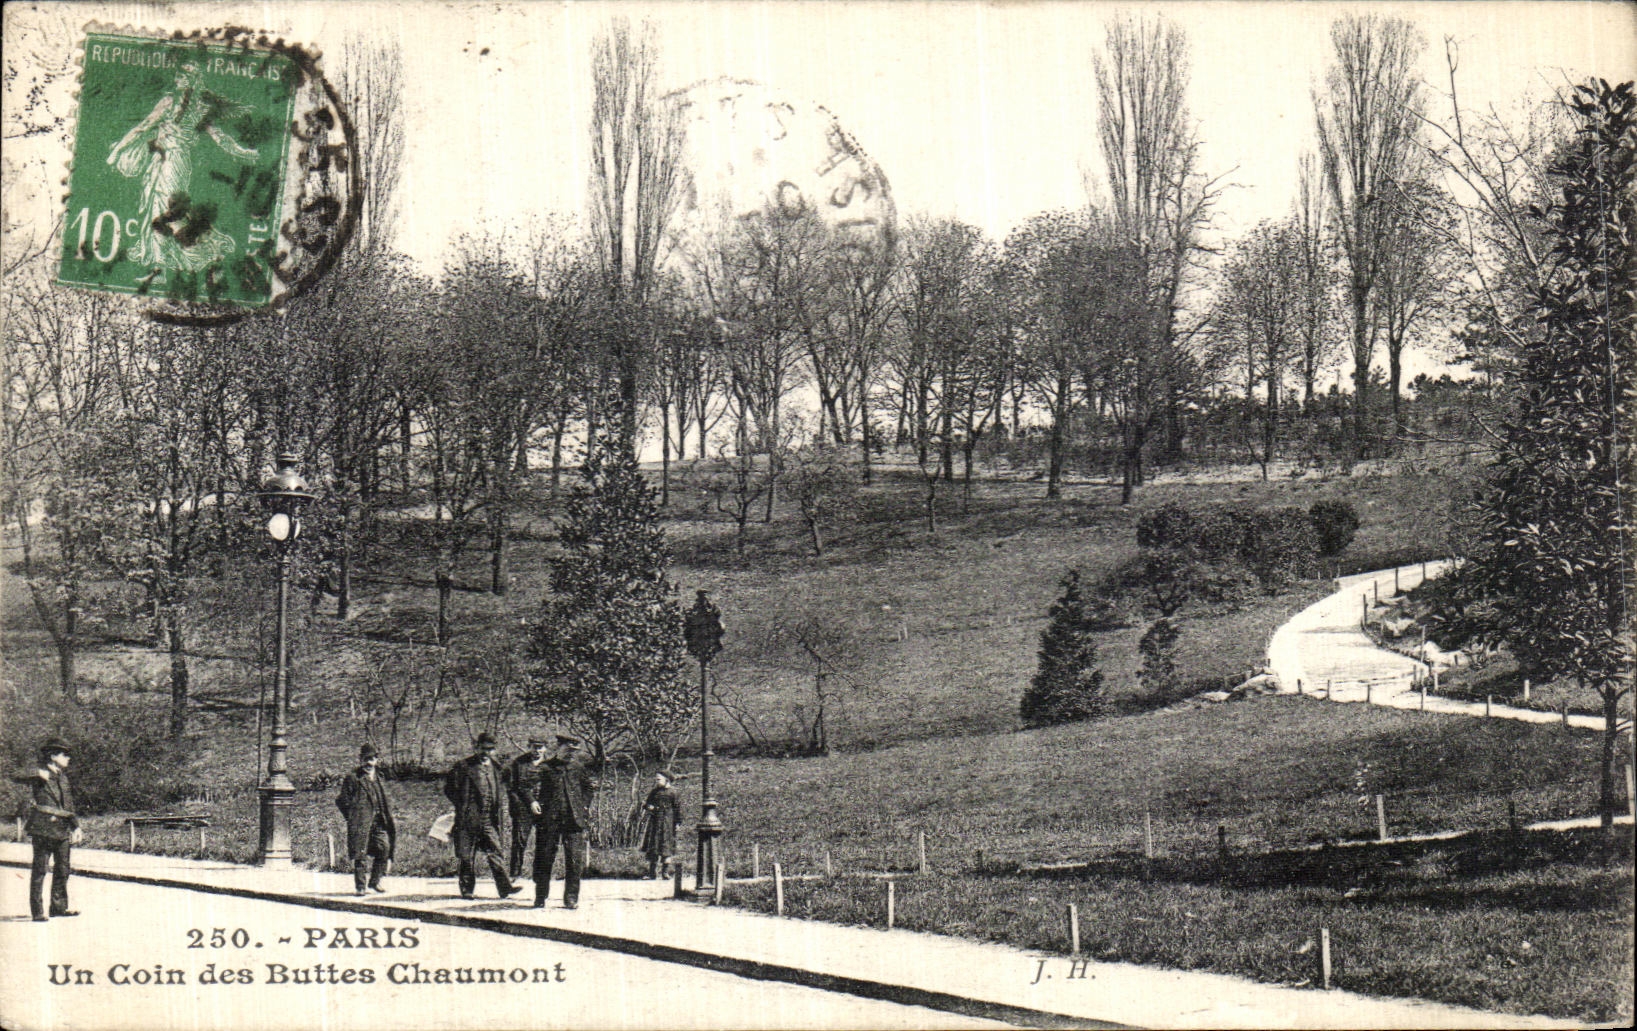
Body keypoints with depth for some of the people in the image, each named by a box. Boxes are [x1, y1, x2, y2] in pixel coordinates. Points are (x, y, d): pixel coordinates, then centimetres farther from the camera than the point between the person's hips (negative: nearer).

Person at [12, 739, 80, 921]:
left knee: (63, 868, 10)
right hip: (43, 829, -7)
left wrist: (76, 827, 18)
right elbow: (17, 778, -19)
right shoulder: (40, 776, -3)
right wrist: (38, 774, -27)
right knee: (40, 870, -4)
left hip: (62, 830, 7)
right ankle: (37, 911, -2)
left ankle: (59, 907, 20)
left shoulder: (63, 778, 18)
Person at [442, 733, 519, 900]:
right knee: (467, 856, 4)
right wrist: (463, 806, -2)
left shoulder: (496, 767, 11)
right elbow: (449, 789, 1)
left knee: (494, 852, -4)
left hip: (489, 819, 3)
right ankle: (467, 889, 14)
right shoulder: (464, 766, -4)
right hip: (468, 818, -3)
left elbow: (501, 787, 26)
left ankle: (505, 888, -9)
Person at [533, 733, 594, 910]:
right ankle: (540, 896, 18)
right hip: (549, 820, -1)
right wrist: (534, 802, -10)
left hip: (574, 820, 1)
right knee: (544, 858, 5)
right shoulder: (546, 768, 2)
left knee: (575, 860, -3)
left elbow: (588, 787, 20)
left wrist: (585, 806, 10)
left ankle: (571, 898, 5)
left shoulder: (578, 768, 10)